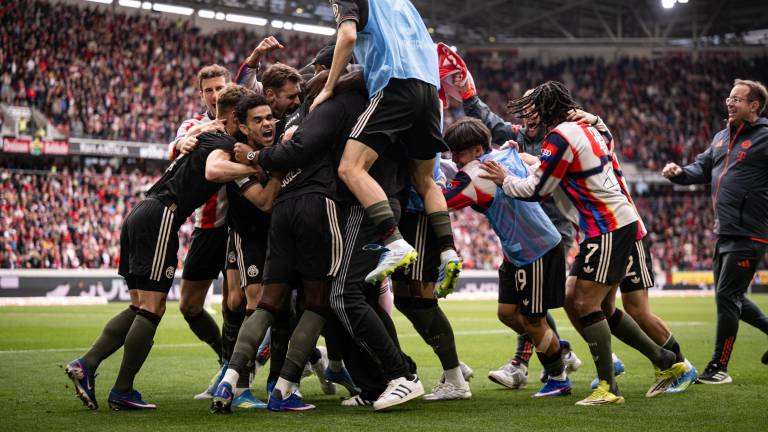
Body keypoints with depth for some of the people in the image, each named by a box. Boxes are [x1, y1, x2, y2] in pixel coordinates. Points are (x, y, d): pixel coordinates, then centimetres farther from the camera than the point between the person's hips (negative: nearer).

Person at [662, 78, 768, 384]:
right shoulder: (722, 137, 15)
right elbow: (703, 168, 16)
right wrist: (679, 173, -3)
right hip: (724, 233, 9)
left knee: (726, 296, -7)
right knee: (729, 297, 16)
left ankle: (719, 367, 2)